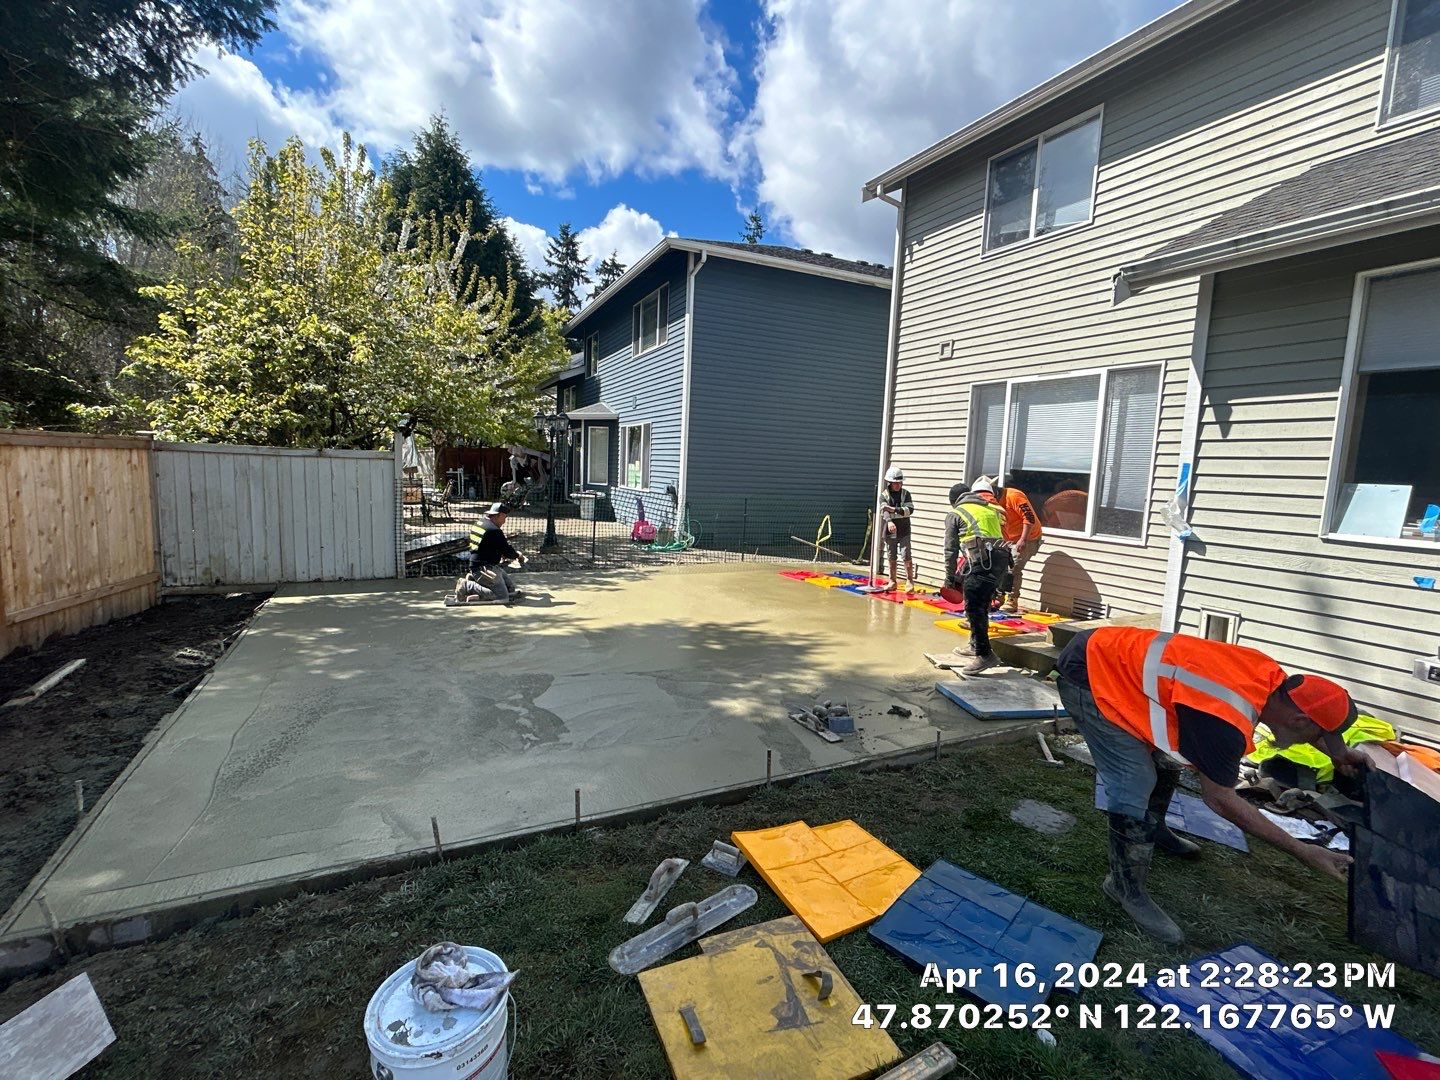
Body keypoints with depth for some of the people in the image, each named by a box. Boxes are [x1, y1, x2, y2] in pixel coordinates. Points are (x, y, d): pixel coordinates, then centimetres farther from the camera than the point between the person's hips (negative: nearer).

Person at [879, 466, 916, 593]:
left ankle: (910, 582, 2)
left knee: (906, 556, -7)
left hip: (904, 531, -1)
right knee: (892, 558, 9)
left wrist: (894, 509, -22)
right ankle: (892, 582, 21)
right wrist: (889, 522, -36)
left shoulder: (906, 494, 3)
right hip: (890, 532, 1)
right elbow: (884, 510, -17)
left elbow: (910, 510, -10)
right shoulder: (884, 495, 1)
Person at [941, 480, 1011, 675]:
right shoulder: (990, 509, 28)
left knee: (973, 608, -8)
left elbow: (951, 550, 9)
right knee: (982, 606, 19)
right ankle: (975, 646, 29)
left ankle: (984, 654, -12)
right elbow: (999, 535, 22)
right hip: (1002, 558, 7)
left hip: (982, 561, -7)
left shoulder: (955, 514, 11)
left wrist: (949, 578, 16)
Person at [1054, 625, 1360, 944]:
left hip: (1113, 655, 10)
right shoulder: (1226, 722, -25)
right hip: (1088, 676, -10)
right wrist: (1303, 851, -4)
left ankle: (1153, 831, 49)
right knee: (1135, 786, -10)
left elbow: (1295, 708, 27)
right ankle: (1126, 886, 9)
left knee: (1163, 761, 24)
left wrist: (1336, 750, 25)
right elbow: (1220, 799, -10)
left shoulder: (1268, 675, -1)